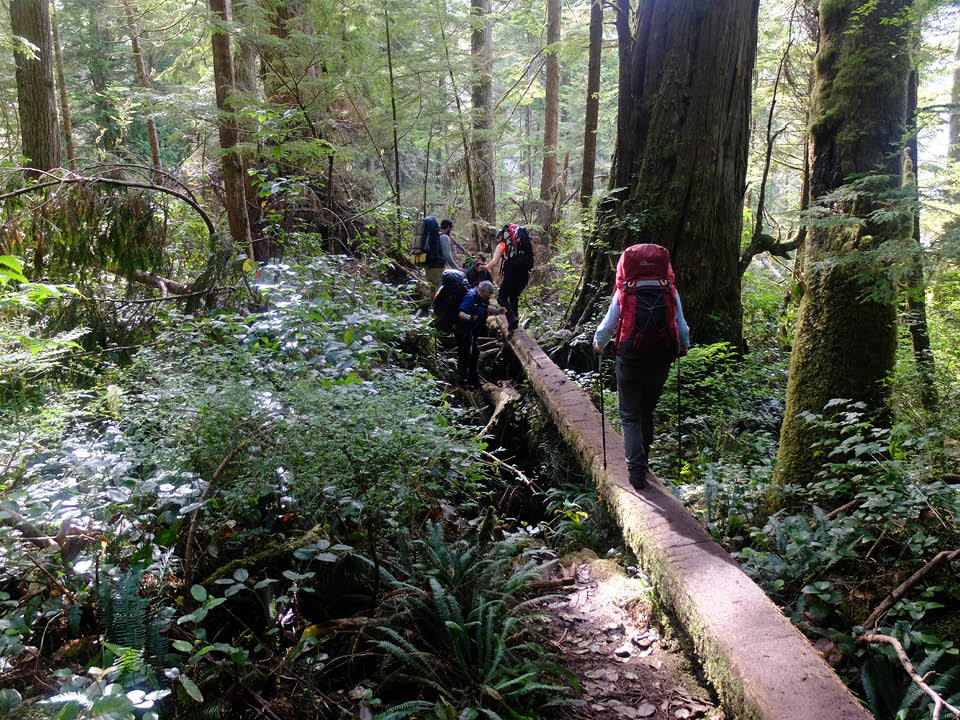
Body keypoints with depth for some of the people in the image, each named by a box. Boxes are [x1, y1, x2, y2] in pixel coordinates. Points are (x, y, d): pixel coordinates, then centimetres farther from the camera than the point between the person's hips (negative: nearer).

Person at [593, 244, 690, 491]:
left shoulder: (624, 292, -5)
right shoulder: (670, 292, -1)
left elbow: (608, 324, 1)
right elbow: (682, 327, 6)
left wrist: (598, 343, 22)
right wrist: (683, 347, 27)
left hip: (629, 361, -2)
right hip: (660, 363, 2)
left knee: (630, 417, 10)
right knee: (647, 412, 23)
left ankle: (636, 470, 0)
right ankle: (643, 458, 36)